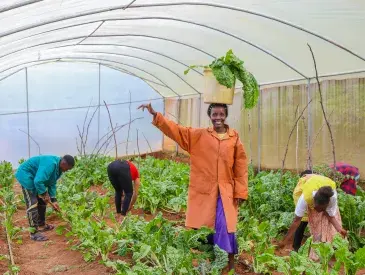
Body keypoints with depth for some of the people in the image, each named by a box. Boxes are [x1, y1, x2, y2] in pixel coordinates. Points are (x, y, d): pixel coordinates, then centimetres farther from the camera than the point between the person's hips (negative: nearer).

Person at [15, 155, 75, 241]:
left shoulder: (58, 168, -1)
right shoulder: (50, 164, -33)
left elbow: (52, 184, 6)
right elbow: (38, 181, -38)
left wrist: (53, 200, 0)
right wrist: (44, 194, -23)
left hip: (35, 177, 10)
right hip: (26, 175, -10)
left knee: (42, 201, 15)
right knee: (32, 203, -15)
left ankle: (41, 225, 29)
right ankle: (34, 233, -12)